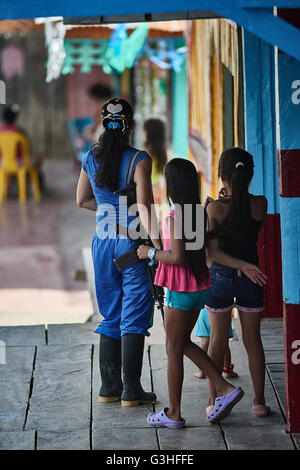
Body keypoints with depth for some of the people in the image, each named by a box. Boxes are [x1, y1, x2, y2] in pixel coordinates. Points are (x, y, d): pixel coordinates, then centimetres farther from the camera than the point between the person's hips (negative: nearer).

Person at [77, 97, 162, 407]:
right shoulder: (139, 159, -12)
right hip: (132, 240, -5)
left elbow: (82, 200, 16)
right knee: (134, 316, 1)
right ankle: (131, 390, 2)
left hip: (103, 240, 5)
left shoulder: (91, 158, 5)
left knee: (111, 315, 15)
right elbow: (144, 204, -23)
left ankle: (109, 387, 18)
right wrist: (155, 239, -30)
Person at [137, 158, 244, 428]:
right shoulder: (198, 213, 6)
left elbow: (177, 257, -24)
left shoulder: (175, 217, -18)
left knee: (174, 350, 3)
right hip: (200, 287, 8)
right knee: (184, 343, 20)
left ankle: (174, 414, 11)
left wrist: (151, 253, -12)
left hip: (181, 291, -8)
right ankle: (224, 388, 11)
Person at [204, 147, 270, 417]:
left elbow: (212, 251, -16)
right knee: (253, 339, 11)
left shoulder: (215, 209, -13)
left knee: (218, 340, 9)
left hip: (221, 276, -1)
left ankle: (214, 400, 13)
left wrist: (242, 266, -17)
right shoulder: (260, 204, -9)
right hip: (251, 282, 1)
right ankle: (259, 401, 16)